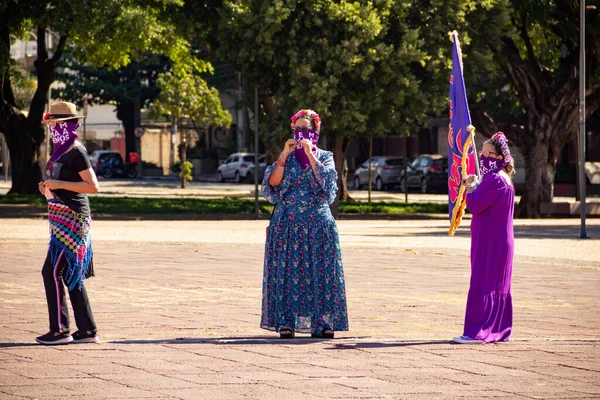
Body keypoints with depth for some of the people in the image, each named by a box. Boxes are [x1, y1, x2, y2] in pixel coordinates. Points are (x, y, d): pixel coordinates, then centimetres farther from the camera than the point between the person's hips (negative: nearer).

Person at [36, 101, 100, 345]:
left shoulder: (76, 152, -13)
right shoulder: (61, 151, 16)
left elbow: (92, 186, -17)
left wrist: (59, 184, -21)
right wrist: (47, 187, 7)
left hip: (71, 217, -10)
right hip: (61, 217, 10)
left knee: (52, 272, -10)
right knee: (71, 274, 10)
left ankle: (60, 330, -7)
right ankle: (87, 330, 12)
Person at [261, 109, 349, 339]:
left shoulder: (324, 157, 8)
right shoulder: (286, 157, 11)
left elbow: (327, 180, -11)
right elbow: (273, 182, -3)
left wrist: (310, 154, -14)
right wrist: (285, 155, -9)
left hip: (317, 224, -1)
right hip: (288, 223, 1)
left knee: (319, 271, -4)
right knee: (287, 272, -4)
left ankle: (321, 322, -2)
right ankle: (286, 322, -4)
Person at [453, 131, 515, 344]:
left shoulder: (496, 180, -18)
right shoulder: (497, 178, 15)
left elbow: (474, 205, -21)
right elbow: (478, 204, 23)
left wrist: (470, 187, -5)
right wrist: (473, 187, 11)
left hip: (491, 244, -10)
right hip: (495, 241, 10)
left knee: (482, 284, -9)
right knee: (496, 285, 13)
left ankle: (477, 332, -10)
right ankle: (500, 330, 18)